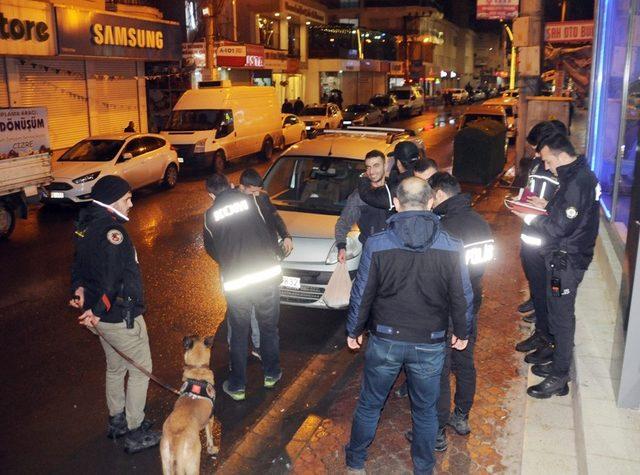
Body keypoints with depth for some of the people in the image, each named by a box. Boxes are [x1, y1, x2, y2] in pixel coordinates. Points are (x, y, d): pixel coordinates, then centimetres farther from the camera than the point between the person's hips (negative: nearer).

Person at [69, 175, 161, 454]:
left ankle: (116, 421, 41)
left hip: (103, 315, 9)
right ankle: (135, 434, 17)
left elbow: (79, 264, 12)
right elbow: (112, 278, -32)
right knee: (140, 369, 7)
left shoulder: (86, 225, 5)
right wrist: (98, 310, -25)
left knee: (115, 367, 24)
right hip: (121, 316, -9)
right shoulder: (112, 231, -26)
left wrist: (79, 289, 0)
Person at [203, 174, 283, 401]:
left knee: (239, 333, 15)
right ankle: (271, 374, 35)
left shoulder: (210, 215, 2)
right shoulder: (252, 201, 1)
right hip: (267, 274, 1)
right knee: (269, 327, 19)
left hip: (235, 282, 0)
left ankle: (237, 386, 24)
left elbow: (211, 249, 14)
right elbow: (270, 233, 9)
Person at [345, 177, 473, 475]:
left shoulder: (377, 245, -14)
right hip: (430, 344, 1)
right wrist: (462, 333, 14)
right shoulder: (451, 248, -11)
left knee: (369, 403, 19)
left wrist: (354, 330, 8)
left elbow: (361, 294, -7)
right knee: (425, 410, 19)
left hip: (385, 340, 0)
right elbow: (462, 298, -3)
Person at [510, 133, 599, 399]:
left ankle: (558, 379, 10)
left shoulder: (577, 183, -22)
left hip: (566, 261, -10)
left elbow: (560, 227, -23)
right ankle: (559, 365, 32)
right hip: (564, 258, 10)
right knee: (560, 315, 18)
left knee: (561, 317, -1)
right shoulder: (578, 176, 9)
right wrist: (545, 207, 4)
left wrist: (530, 218, -11)